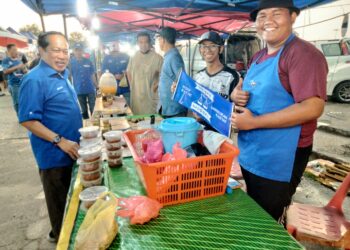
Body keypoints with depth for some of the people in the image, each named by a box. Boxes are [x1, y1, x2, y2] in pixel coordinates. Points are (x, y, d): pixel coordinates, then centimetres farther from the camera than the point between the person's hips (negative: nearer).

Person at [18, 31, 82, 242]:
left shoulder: (62, 75, 7)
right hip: (55, 154, -8)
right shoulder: (35, 80, -20)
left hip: (71, 149, 8)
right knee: (59, 200, 12)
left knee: (72, 196, 24)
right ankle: (61, 236, 35)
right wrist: (60, 141, -25)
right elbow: (28, 120, -23)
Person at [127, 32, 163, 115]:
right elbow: (129, 72, 21)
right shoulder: (133, 57, 8)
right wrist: (131, 85, 12)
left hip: (151, 95, -4)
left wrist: (156, 86, -10)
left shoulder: (157, 57, -7)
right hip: (136, 95, 4)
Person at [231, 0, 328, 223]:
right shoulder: (259, 57, 11)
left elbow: (313, 108, -25)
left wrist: (253, 122, -24)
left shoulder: (303, 53, -16)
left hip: (279, 160, -8)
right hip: (250, 154, 8)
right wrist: (237, 94, -4)